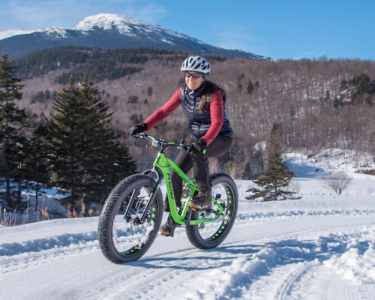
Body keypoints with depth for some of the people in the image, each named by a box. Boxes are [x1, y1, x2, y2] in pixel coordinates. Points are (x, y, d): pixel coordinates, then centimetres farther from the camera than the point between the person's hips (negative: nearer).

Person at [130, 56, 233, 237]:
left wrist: (203, 141, -49)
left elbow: (217, 122, -31)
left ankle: (205, 194, -22)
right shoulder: (183, 92, -3)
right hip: (196, 136, 6)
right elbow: (164, 111, -7)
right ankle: (173, 217, 5)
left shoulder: (214, 94, -19)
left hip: (220, 138, -5)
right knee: (175, 172, -10)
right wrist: (144, 126, -23)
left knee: (197, 149, -38)